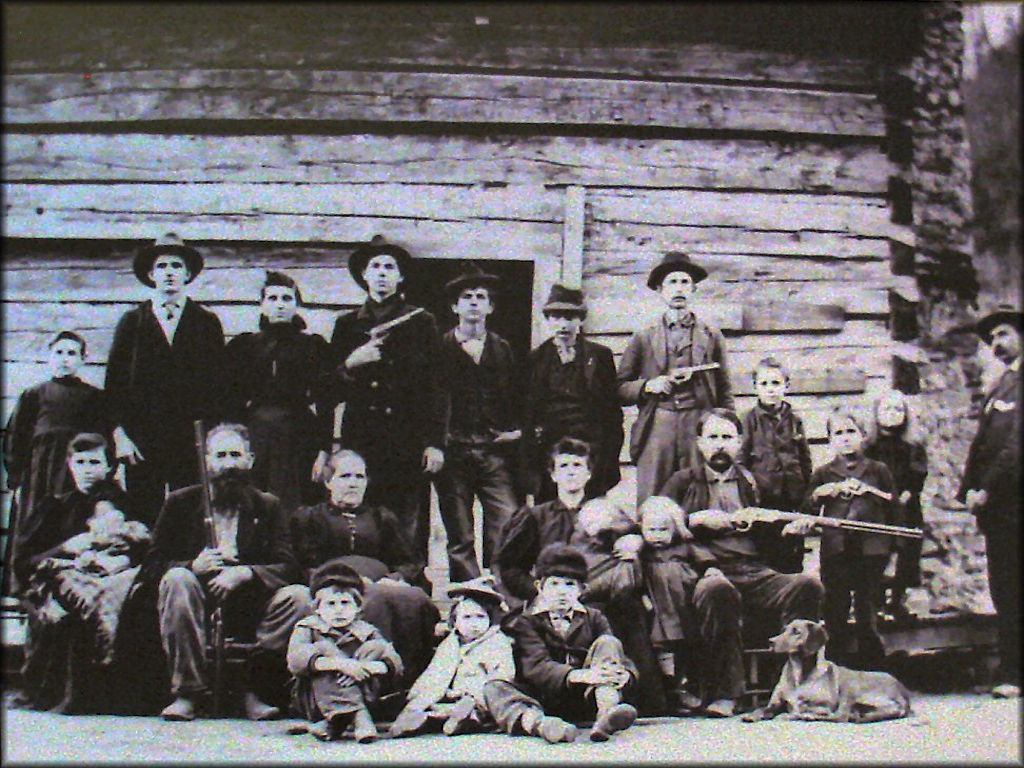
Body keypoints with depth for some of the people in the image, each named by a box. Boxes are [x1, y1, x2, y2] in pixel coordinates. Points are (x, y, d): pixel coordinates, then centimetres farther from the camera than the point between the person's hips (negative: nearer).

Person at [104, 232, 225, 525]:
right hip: (141, 441, 1)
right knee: (144, 519, -1)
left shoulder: (207, 323, 11)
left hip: (193, 438, 0)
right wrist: (119, 435, -2)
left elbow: (218, 383, 8)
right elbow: (114, 382, 8)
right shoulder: (132, 322, 12)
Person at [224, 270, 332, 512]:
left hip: (300, 436, -2)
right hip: (252, 437, 2)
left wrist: (324, 449, -7)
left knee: (294, 513, -8)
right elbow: (230, 401, 12)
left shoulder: (313, 345, 8)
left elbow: (324, 401, 2)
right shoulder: (242, 345, 14)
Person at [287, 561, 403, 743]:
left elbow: (395, 664, -5)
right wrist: (339, 663, -33)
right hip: (315, 704, -2)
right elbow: (296, 660, -21)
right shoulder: (307, 628, 2)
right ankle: (359, 718, -39)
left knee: (377, 647, -12)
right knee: (322, 649, -22)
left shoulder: (366, 631, 9)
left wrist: (370, 666, -28)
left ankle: (334, 722, -29)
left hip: (361, 696, 2)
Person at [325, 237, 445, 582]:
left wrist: (435, 443, -3)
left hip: (409, 446, -2)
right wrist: (351, 365, -5)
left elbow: (435, 386, 5)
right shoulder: (347, 325, 16)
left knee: (410, 537, -5)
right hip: (361, 443, 2)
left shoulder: (421, 322, 10)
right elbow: (331, 392, 14)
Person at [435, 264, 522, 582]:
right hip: (453, 451, -1)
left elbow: (517, 397, 16)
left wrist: (517, 430, 0)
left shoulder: (503, 349, 15)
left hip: (495, 451, 2)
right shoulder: (441, 347, 7)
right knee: (460, 539, 2)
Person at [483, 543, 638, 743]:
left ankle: (606, 712, -42)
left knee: (608, 643, -15)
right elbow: (536, 666, -12)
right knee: (493, 688, -25)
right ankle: (538, 723, -56)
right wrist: (579, 676, -31)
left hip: (584, 700, 2)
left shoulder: (593, 618, 17)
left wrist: (624, 674, -25)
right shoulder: (526, 622, 7)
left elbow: (616, 653, 2)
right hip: (542, 701, -1)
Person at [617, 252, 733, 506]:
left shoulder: (712, 336, 15)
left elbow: (724, 392, 13)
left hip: (700, 429, 0)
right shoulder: (643, 338, 13)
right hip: (656, 430, 0)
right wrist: (648, 386, -6)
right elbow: (620, 388, 12)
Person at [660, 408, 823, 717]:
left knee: (808, 584, -25)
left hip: (755, 573, 3)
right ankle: (722, 693, -30)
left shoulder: (750, 481, 26)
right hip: (708, 571, -3)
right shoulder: (684, 481, 19)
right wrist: (697, 519, -6)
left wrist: (789, 530, 3)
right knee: (716, 588, -39)